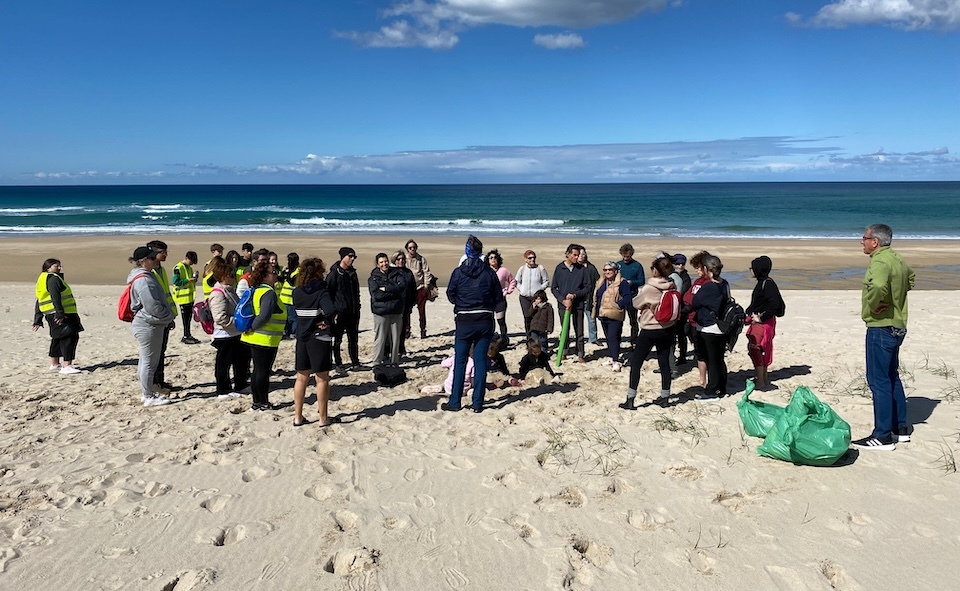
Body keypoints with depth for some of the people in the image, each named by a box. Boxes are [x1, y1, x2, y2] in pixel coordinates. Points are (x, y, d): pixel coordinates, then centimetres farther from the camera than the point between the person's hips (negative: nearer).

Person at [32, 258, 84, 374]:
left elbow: (39, 303, 22)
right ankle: (66, 366, -20)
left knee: (58, 338, 22)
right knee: (70, 337, -13)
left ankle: (54, 364, 33)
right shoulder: (53, 278, -9)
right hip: (61, 316, -11)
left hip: (51, 315, 11)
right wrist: (60, 313, -28)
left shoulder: (42, 280, 21)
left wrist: (38, 320, 24)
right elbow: (55, 297, -23)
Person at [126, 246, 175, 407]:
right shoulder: (143, 280, -20)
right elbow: (153, 306, -24)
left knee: (147, 360, 18)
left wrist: (168, 318, 13)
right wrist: (170, 316, -9)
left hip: (152, 325, 11)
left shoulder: (148, 275, 13)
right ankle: (148, 396, 6)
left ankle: (147, 391, 29)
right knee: (149, 361, -2)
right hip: (148, 326, -11)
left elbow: (160, 299, 20)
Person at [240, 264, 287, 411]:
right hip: (266, 339, -9)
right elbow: (264, 316, -28)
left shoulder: (256, 290, 10)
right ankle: (264, 404, 11)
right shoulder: (269, 293, -19)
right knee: (264, 371, 1)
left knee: (258, 370, 16)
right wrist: (252, 328, -17)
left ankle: (257, 402, 23)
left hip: (255, 338, 9)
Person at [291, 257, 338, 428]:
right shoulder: (322, 292, -15)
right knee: (322, 379, 4)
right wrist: (325, 322, -15)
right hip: (319, 338, -5)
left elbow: (296, 313, 6)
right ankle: (323, 418, 11)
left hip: (302, 337, 5)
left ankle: (298, 417, 20)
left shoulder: (296, 292, 2)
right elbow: (331, 310, -31)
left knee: (301, 377, 14)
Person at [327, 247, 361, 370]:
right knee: (337, 339, 4)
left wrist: (357, 308, 14)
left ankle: (355, 361, 20)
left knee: (353, 338, 12)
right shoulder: (334, 273, -8)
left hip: (353, 313, 6)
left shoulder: (353, 272, 13)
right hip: (340, 313, -6)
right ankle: (338, 363, 11)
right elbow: (328, 293, -10)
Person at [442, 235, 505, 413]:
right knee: (481, 361, 7)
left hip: (464, 321, -1)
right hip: (485, 321, 1)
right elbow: (499, 297, 3)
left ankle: (455, 402, 11)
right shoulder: (489, 272, -3)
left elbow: (451, 296, 3)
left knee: (460, 361, 7)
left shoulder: (458, 272, -6)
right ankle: (478, 403, 10)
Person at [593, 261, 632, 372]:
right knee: (608, 338, 16)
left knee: (612, 337, -15)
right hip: (603, 316, 8)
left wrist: (617, 306, -21)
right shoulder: (600, 283, 13)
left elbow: (627, 298, -16)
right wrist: (595, 311, 14)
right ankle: (612, 358, 28)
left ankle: (616, 362, -13)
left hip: (615, 317, -8)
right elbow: (596, 297, 22)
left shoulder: (622, 283, -10)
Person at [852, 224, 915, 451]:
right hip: (897, 327, 10)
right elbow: (911, 279, 32)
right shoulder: (898, 260, 12)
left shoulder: (879, 262, -20)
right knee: (892, 377, 18)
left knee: (879, 381, -5)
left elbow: (878, 286, -41)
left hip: (880, 328, -10)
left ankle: (883, 437, -1)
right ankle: (901, 428, 27)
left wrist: (873, 304, -22)